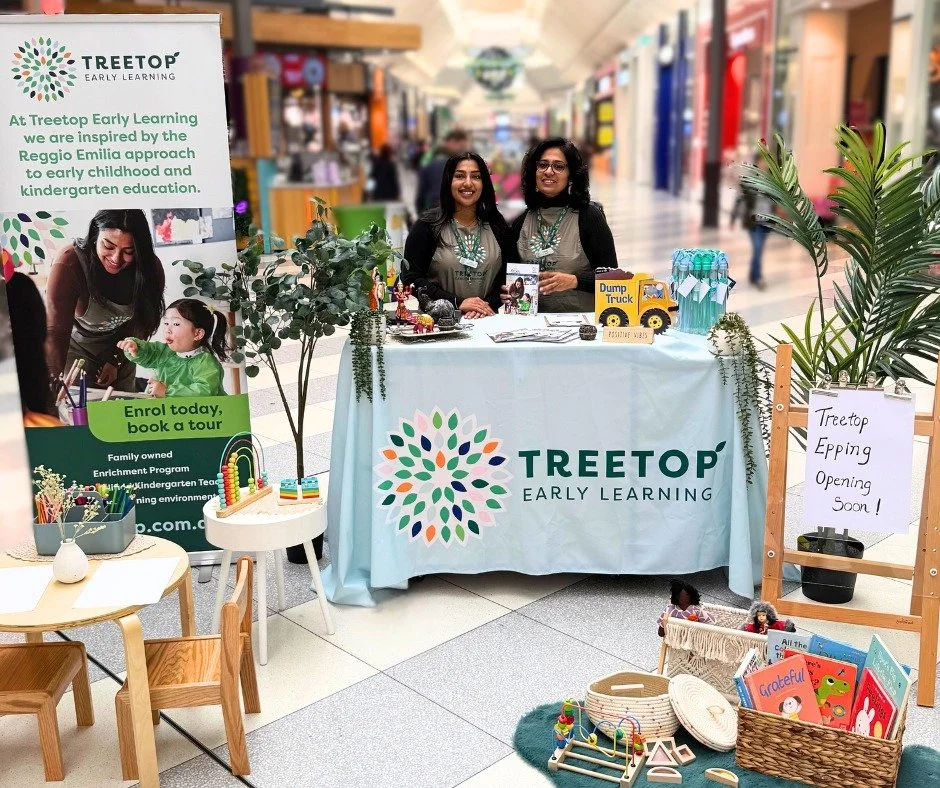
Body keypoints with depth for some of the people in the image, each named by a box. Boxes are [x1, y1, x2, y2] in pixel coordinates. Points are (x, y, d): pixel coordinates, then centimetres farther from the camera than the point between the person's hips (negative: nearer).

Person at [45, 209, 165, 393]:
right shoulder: (70, 262, -34)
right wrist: (52, 383, -52)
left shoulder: (150, 268, -23)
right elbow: (55, 331, -41)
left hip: (119, 347, 4)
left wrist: (117, 361, -14)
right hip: (75, 346, -3)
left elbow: (141, 323, -9)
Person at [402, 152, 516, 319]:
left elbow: (511, 275, 9)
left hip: (487, 320, 2)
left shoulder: (496, 225, 13)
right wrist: (457, 303, -10)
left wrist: (490, 305, -9)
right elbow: (411, 278, -2)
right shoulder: (428, 224, 4)